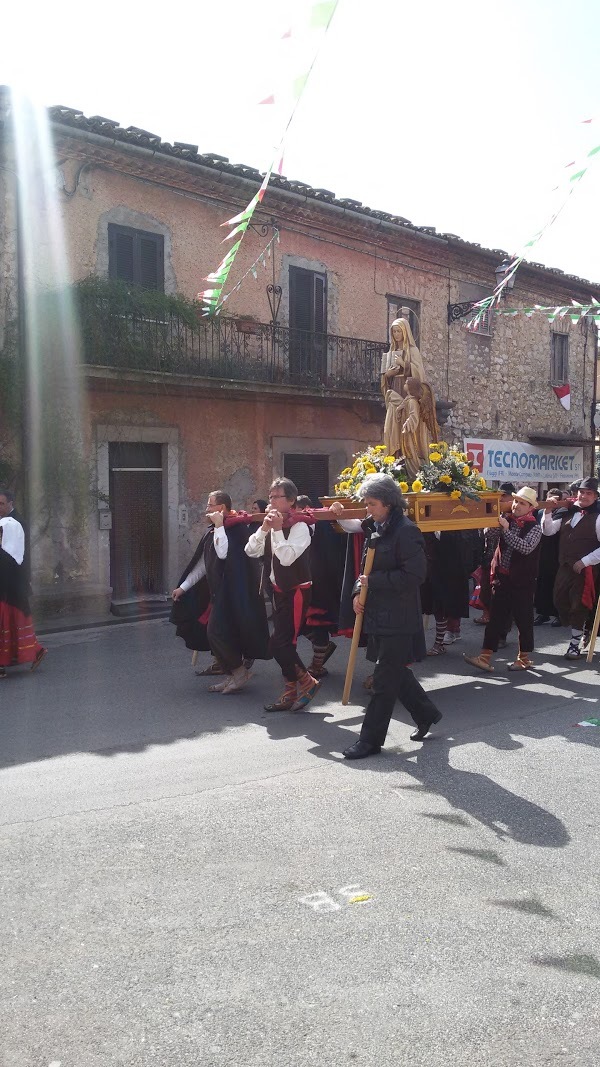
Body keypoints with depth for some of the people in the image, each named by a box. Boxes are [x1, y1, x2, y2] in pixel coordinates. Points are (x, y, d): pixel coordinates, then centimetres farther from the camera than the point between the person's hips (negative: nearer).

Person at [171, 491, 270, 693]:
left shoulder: (236, 527, -12)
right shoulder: (212, 532, 14)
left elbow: (223, 553, -27)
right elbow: (202, 564, 19)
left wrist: (219, 525, -19)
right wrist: (183, 587, 18)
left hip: (232, 591, -9)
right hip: (218, 591, 9)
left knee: (216, 632, -12)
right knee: (214, 634, 9)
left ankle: (240, 671, 3)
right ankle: (231, 675, 19)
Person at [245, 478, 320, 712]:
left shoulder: (299, 526, -13)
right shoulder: (273, 524, 10)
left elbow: (287, 557, -26)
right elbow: (251, 552, 0)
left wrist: (277, 530, -23)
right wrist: (264, 528, -13)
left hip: (296, 592, -8)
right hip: (279, 591, 8)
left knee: (279, 644, -12)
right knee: (284, 644, 10)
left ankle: (306, 682, 7)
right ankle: (291, 693, 19)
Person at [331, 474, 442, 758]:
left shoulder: (406, 531, -15)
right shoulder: (375, 528, 11)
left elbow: (413, 575, -19)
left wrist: (372, 581, -16)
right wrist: (359, 592, 4)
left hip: (399, 618, -9)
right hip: (379, 614, 9)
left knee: (384, 680, -1)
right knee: (395, 672, 19)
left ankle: (371, 739, 7)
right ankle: (426, 714, 38)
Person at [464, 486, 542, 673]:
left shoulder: (534, 528, -9)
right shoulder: (506, 520, 6)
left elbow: (525, 548, -25)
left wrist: (506, 530, -24)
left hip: (522, 581, -5)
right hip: (502, 578, 5)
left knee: (523, 619, 6)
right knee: (495, 617, 4)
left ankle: (524, 658, 21)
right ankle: (485, 657, 5)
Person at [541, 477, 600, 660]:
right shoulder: (567, 513, 8)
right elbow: (548, 531, 9)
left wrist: (584, 562, -15)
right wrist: (548, 513, -8)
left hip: (585, 569, -5)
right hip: (564, 567, 5)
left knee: (579, 605, 2)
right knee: (559, 601, 6)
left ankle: (575, 643, 16)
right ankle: (581, 631, 27)